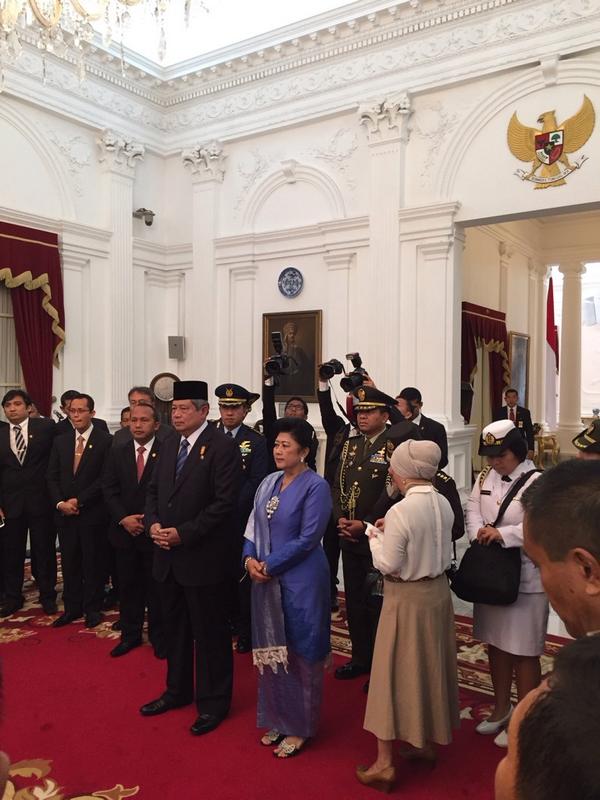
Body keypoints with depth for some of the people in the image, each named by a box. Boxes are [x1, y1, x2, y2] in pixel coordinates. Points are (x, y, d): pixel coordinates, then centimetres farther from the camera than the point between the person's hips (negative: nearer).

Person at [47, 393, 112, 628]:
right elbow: (52, 477, 9)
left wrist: (79, 501, -13)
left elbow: (105, 479, -12)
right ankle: (72, 608, 25)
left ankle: (92, 608, 20)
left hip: (93, 514, -4)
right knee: (69, 563, 12)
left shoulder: (105, 441, -8)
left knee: (93, 562, 6)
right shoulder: (60, 441, 9)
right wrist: (60, 503, -6)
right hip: (65, 514, 5)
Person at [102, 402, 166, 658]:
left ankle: (158, 637, 22)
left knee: (156, 586, 7)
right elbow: (109, 490, 3)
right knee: (128, 586, 13)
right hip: (124, 530, 4)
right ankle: (130, 634, 28)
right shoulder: (116, 452, 6)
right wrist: (123, 518, -9)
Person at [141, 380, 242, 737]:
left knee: (210, 632, 7)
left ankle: (213, 702, 24)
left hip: (203, 557, -7)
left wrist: (183, 533, -20)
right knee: (175, 626, 21)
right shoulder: (170, 444, 9)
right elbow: (154, 489, 15)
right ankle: (178, 690, 40)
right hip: (169, 555, 8)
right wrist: (153, 523, -4)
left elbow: (225, 502, -20)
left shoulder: (223, 446, -15)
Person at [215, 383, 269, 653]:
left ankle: (245, 631, 15)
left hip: (241, 520, -3)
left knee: (242, 574, 3)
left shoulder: (256, 442, -2)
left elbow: (257, 482, -8)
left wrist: (231, 507, -14)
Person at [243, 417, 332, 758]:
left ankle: (300, 727, 24)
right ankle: (279, 720, 34)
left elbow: (307, 539, -17)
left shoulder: (315, 486, -13)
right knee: (271, 649, 16)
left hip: (300, 581, -6)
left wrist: (269, 565, -16)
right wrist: (250, 559, -7)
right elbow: (254, 527, 11)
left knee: (300, 652, 7)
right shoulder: (269, 483, 7)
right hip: (267, 579, 7)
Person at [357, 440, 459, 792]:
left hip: (407, 598, -7)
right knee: (431, 667, 21)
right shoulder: (444, 504, -2)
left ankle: (384, 763, 17)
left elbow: (388, 565, -20)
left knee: (396, 672, 6)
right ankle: (428, 742, 39)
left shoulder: (400, 512, -25)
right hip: (438, 591, 7)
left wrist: (375, 538, -3)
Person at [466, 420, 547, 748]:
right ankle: (501, 708, 39)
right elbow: (472, 508, 2)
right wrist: (479, 532, -17)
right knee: (495, 644, 19)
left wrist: (502, 534, -28)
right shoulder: (485, 476, 6)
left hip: (525, 580, -7)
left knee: (523, 652, 6)